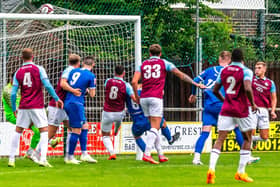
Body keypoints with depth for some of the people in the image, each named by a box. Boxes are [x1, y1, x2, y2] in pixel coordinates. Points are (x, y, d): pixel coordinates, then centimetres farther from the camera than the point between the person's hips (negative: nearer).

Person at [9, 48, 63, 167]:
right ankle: (43, 159, -12)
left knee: (18, 131, 12)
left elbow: (13, 93, 5)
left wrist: (14, 109, 15)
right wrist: (57, 99, -1)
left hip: (23, 107, 3)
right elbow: (47, 86, -11)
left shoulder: (18, 72, 6)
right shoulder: (39, 69, -2)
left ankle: (11, 159, 9)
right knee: (44, 131, 2)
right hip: (37, 106, -3)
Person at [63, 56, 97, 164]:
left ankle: (84, 154, 14)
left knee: (84, 127, 15)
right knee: (76, 131, -2)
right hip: (76, 103, -8)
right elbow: (92, 94, -1)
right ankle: (70, 157, 0)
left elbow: (63, 85, 14)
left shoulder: (73, 71, 12)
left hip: (68, 102, 8)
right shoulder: (91, 76, -5)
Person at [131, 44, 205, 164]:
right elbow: (181, 75, 11)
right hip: (156, 97, -4)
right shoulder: (164, 63, 8)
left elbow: (134, 82, 1)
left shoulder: (143, 64, 14)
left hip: (144, 98, 4)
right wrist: (195, 83, 19)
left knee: (154, 126, 14)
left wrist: (136, 96, 13)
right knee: (155, 127, -6)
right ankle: (147, 154, -20)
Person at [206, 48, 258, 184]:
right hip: (241, 110, -3)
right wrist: (253, 104, -8)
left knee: (220, 139, 0)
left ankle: (211, 169, -21)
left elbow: (215, 91, 12)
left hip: (226, 110, 3)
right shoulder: (246, 71, -7)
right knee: (247, 138, 15)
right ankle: (241, 172, 12)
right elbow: (247, 89, -23)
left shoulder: (224, 71, 8)